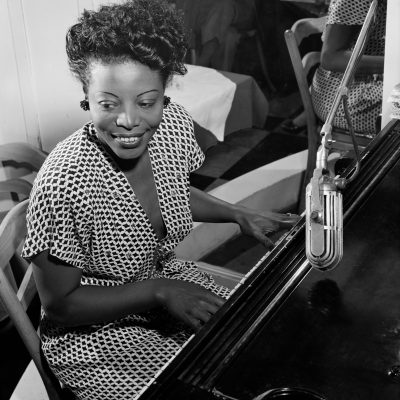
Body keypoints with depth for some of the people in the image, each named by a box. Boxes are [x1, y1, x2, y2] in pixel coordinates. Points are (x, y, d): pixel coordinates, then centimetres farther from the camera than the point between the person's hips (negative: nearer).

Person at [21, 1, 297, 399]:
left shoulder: (173, 123, -13)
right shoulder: (62, 184, -32)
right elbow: (59, 303, -19)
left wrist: (240, 215, 0)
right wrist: (158, 291, -24)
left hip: (168, 280, 6)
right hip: (94, 333, -5)